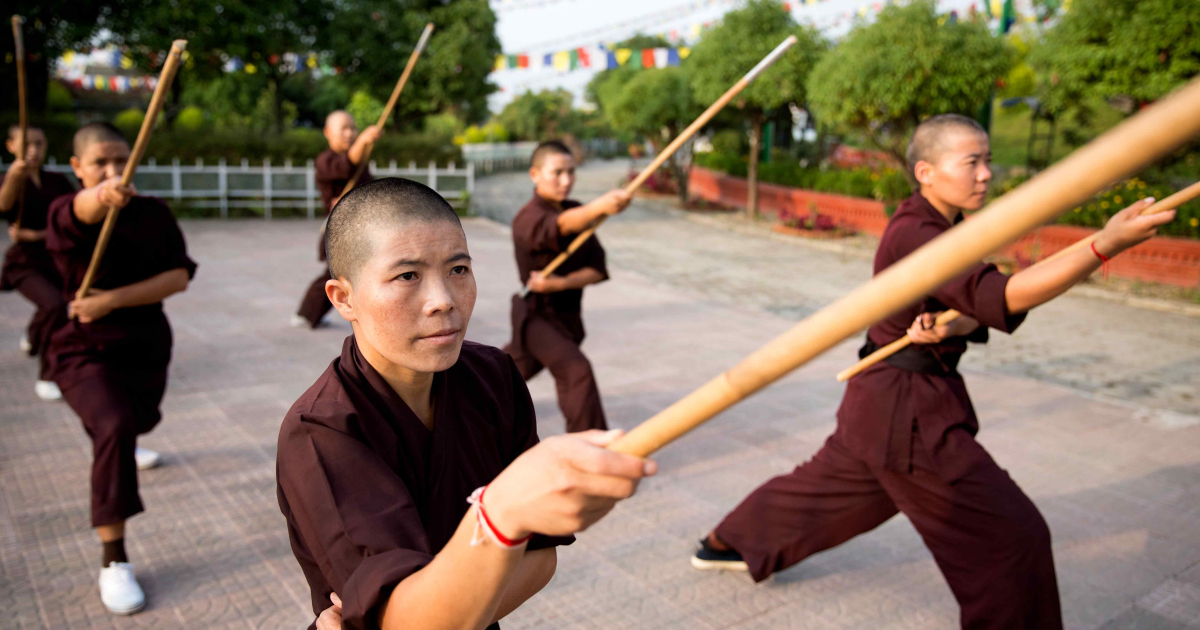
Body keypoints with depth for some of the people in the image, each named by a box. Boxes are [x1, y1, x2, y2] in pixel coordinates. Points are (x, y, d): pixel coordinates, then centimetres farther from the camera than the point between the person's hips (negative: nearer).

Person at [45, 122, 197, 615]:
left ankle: (113, 445, 71)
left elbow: (179, 275, -16)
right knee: (114, 428, -30)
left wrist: (112, 299, -27)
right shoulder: (66, 214, -15)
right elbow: (85, 211, -42)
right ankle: (113, 561, -21)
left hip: (148, 346, 5)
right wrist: (104, 197, -66)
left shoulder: (155, 213, -4)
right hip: (86, 350, -5)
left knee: (137, 421, 30)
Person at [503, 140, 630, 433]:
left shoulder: (577, 211, -2)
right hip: (537, 316, -7)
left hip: (568, 316, 7)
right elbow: (562, 225, -47)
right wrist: (600, 206, -66)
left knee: (516, 367, 25)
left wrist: (560, 283, -26)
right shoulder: (527, 219, -23)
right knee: (576, 371, -25)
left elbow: (597, 268, -9)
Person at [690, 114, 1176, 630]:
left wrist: (949, 325, -20)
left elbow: (978, 309, 3)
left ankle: (724, 545, 43)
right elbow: (1000, 297, -36)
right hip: (909, 408, -10)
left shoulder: (939, 227, 9)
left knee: (833, 480, 27)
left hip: (882, 396, 10)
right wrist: (1105, 245, -44)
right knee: (1013, 536, -3)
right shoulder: (915, 236, -23)